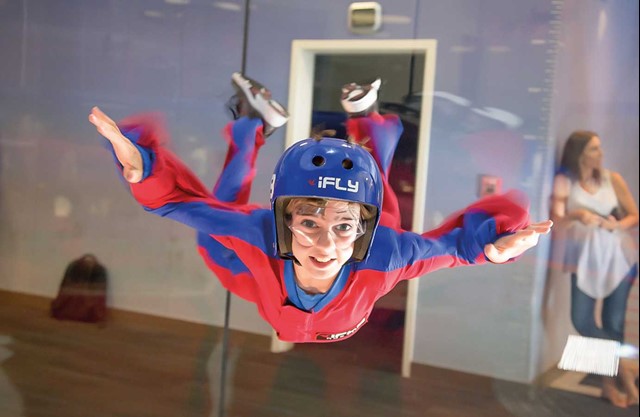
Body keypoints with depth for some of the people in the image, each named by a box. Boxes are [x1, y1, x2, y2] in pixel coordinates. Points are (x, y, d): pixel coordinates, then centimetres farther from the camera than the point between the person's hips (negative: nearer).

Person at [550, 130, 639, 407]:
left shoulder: (613, 179, 2)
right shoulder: (564, 181, -3)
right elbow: (557, 221, -9)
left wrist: (615, 225, -14)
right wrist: (576, 215, -29)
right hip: (586, 258, -1)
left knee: (614, 323, 2)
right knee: (582, 321, -11)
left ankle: (609, 384, 15)